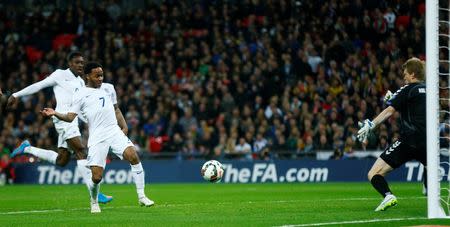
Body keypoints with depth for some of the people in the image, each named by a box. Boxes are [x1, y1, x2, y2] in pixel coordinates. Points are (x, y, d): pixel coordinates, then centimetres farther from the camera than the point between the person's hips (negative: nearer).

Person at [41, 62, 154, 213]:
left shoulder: (107, 88, 18)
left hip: (114, 131, 3)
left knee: (133, 156, -21)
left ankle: (141, 196, -12)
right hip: (97, 137, -3)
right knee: (96, 176, -11)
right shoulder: (81, 94, 4)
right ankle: (94, 203, 21)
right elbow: (70, 117, -2)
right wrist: (55, 114, -17)